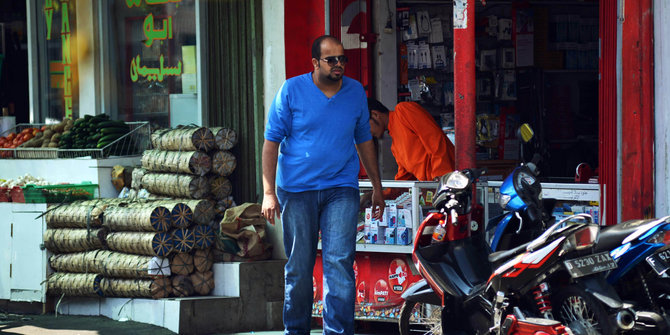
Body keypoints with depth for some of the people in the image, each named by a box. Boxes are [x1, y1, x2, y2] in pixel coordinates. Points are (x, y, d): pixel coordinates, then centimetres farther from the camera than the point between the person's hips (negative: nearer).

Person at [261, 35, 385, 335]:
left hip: (341, 189, 1)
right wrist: (269, 192, -8)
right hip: (296, 189, -1)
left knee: (339, 262, -12)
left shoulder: (356, 92, 7)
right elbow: (272, 141, -2)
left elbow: (364, 140, 18)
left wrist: (377, 187, 19)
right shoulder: (291, 90, -2)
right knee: (298, 267, 6)